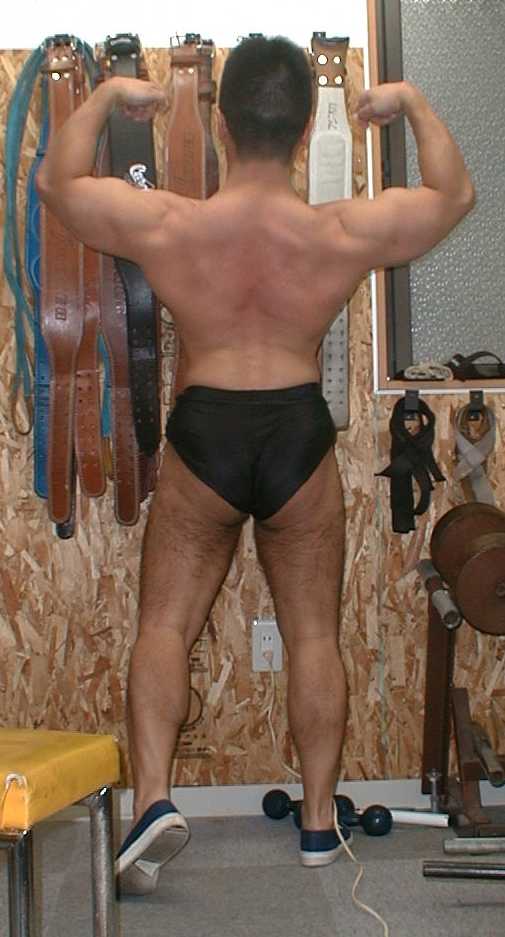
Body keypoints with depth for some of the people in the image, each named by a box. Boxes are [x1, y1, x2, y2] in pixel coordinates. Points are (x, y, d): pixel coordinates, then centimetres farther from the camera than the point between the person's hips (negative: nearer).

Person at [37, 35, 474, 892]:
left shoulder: (162, 226, -12)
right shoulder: (346, 234, -11)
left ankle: (152, 798, -3)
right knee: (314, 634, 12)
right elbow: (455, 193, 8)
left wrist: (106, 97, 19)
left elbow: (56, 180, 7)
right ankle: (319, 822, 19)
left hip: (202, 434, 0)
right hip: (300, 435, 1)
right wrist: (413, 104, 21)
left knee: (165, 624, 12)